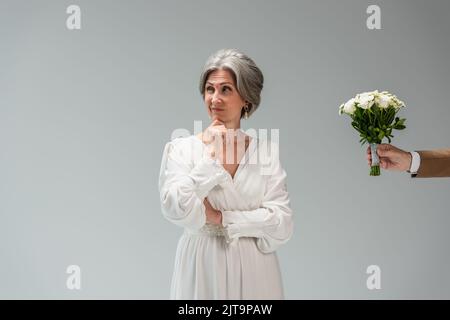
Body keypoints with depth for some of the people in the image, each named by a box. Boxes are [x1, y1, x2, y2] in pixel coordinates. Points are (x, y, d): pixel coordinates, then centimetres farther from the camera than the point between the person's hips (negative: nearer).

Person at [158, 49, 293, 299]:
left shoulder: (267, 151, 0)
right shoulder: (181, 148, -3)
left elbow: (283, 222, -8)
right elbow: (175, 209, -17)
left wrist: (221, 218, -13)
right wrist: (211, 155, -13)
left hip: (254, 271, 1)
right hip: (202, 270, -1)